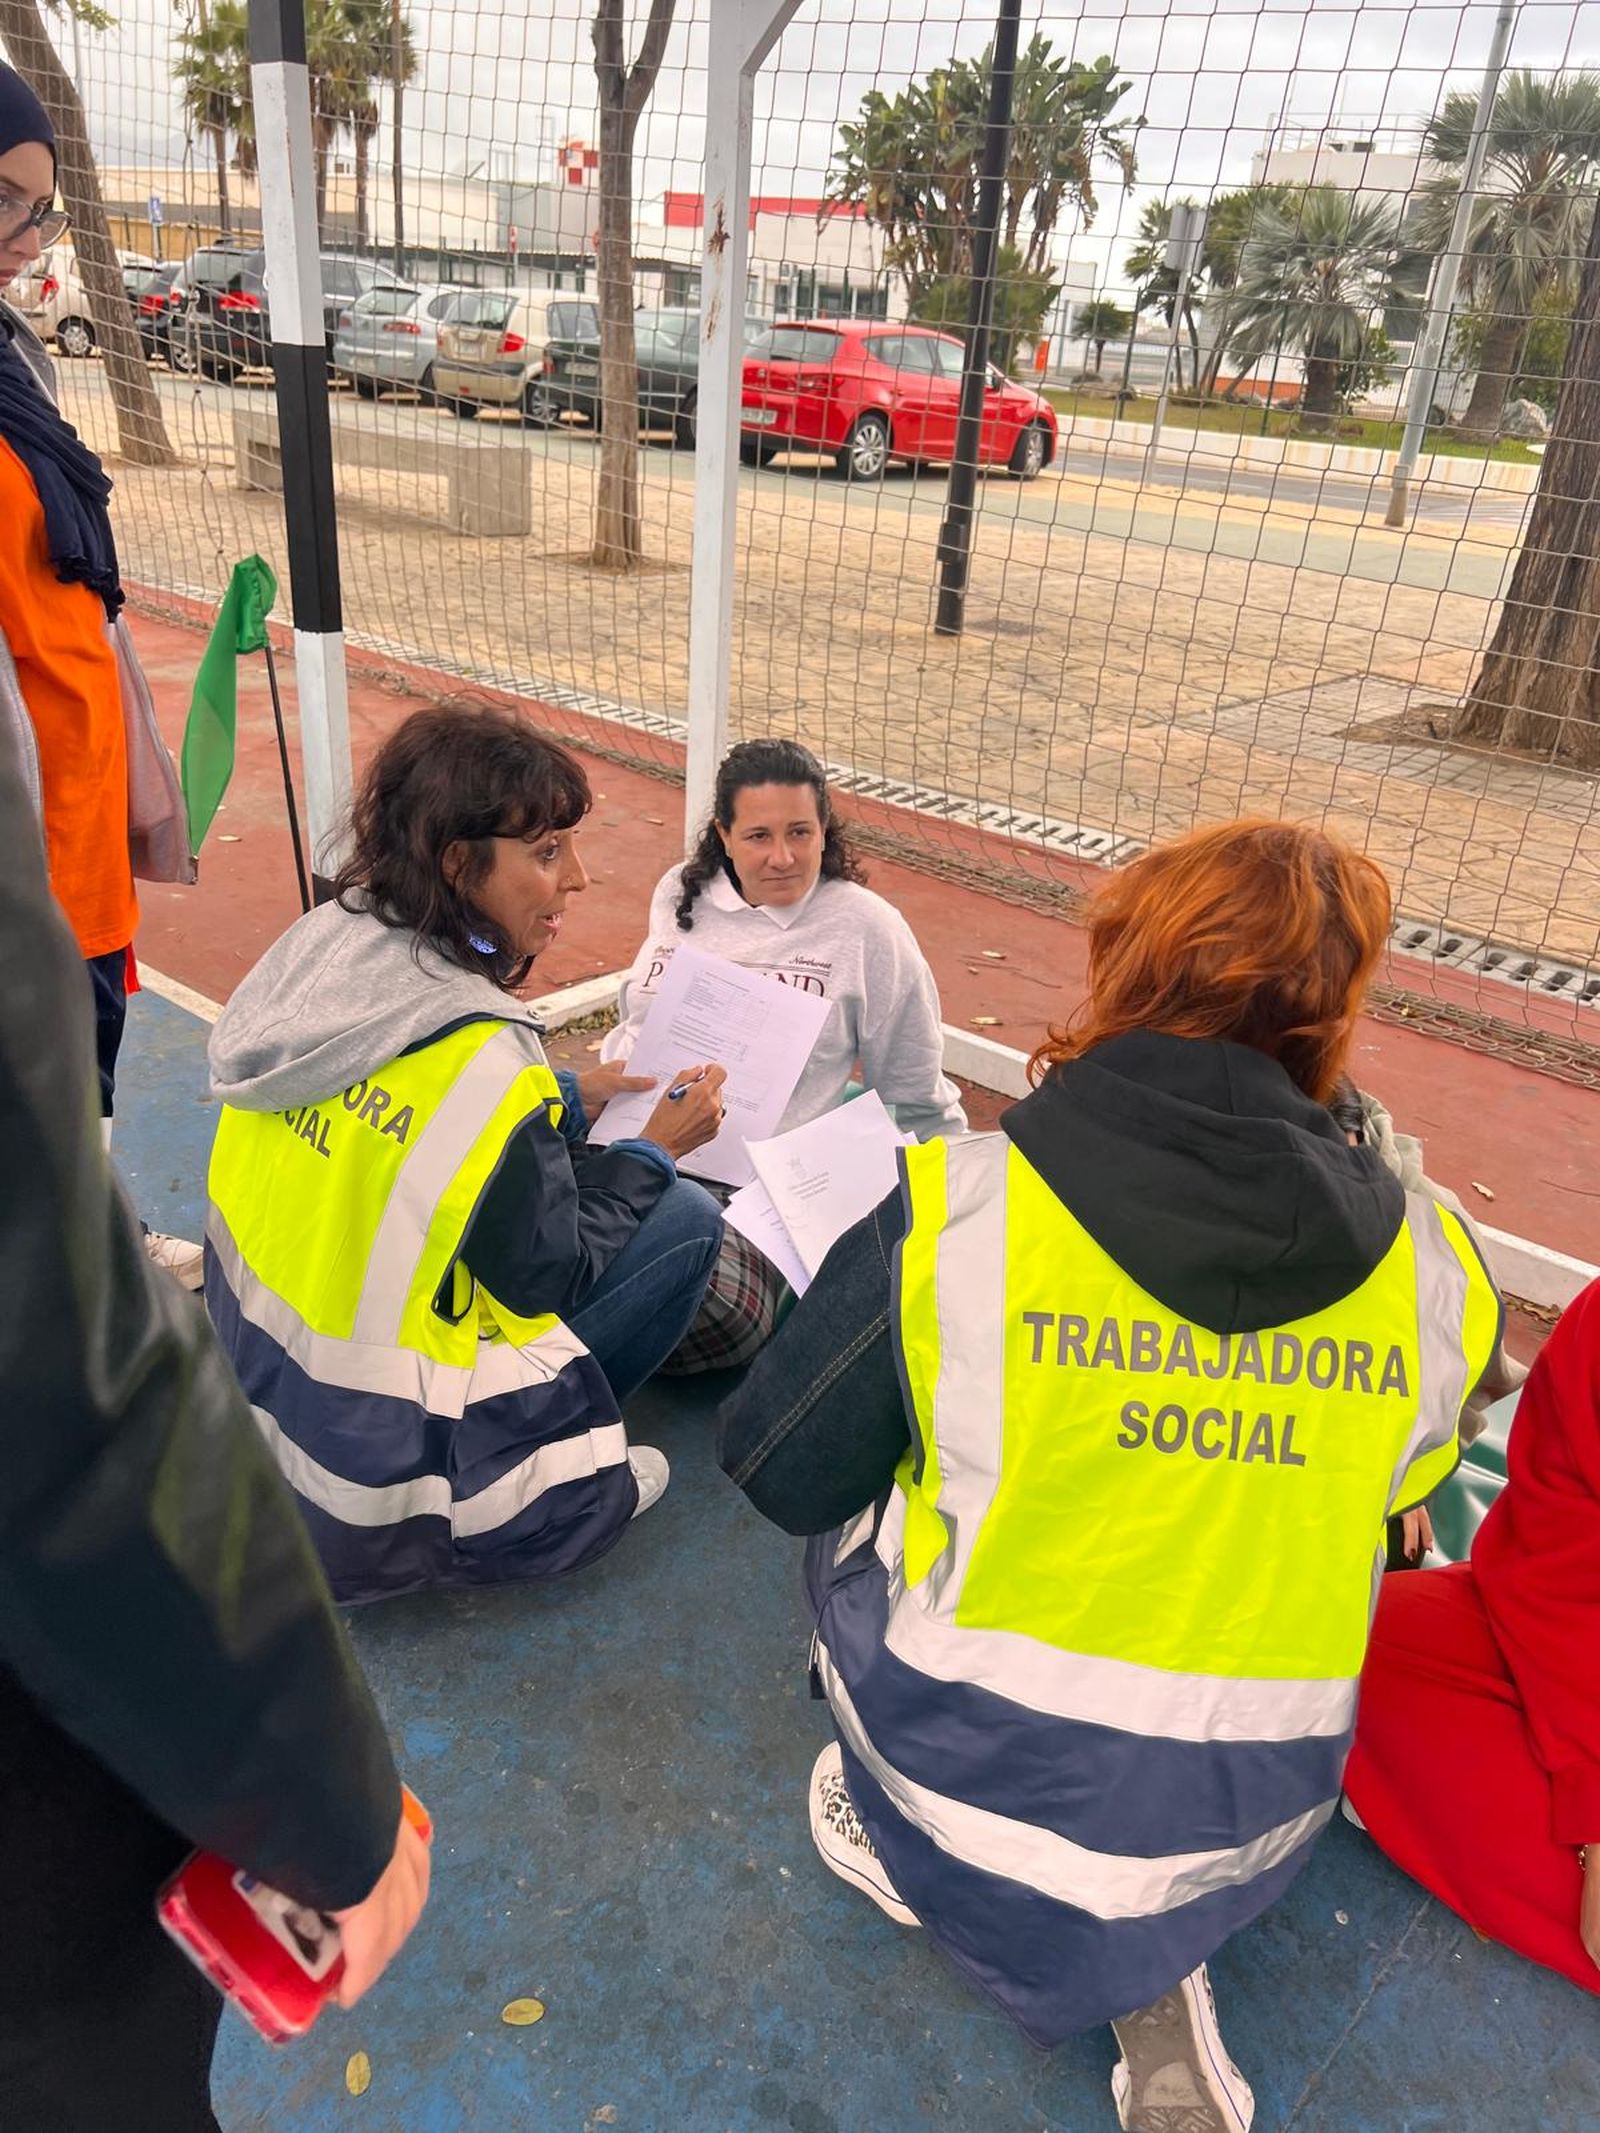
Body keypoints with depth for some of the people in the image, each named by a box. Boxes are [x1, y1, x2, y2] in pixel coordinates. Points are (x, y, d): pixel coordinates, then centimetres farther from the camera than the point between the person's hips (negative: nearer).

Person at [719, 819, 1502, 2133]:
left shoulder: (956, 1209, -21)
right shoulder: (1433, 1269, -11)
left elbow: (777, 1469, -8)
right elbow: (1379, 1512, 6)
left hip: (978, 1793, -1)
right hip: (1251, 1834, 2)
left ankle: (912, 1849, 15)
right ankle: (1153, 1966, 13)